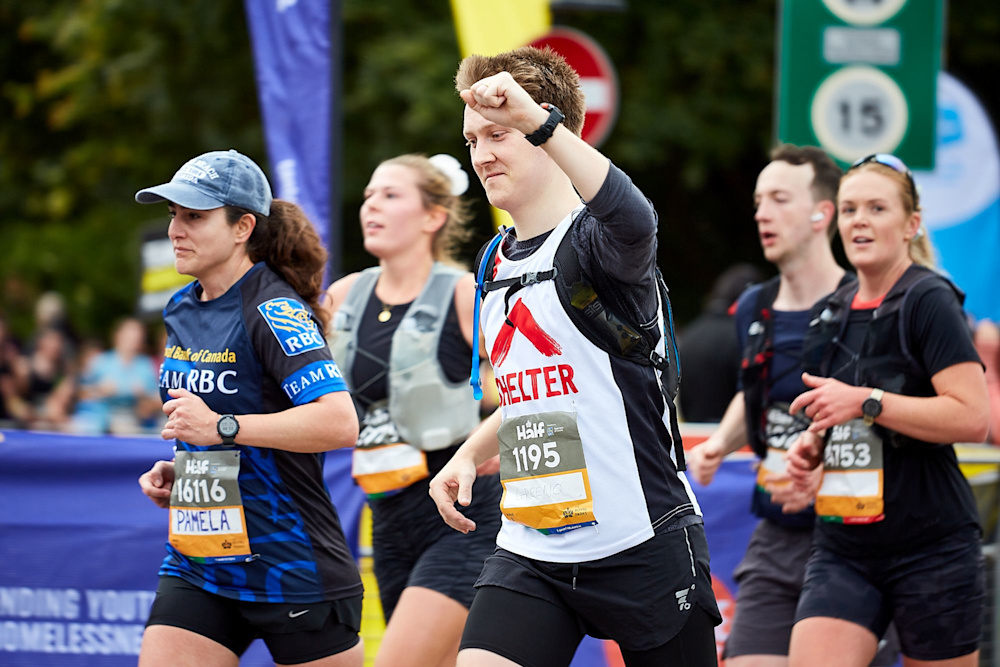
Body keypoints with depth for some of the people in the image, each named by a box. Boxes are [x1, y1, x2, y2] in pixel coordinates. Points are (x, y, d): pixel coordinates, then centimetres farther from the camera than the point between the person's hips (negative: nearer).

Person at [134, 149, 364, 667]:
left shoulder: (274, 311, -15)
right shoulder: (182, 310, 11)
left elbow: (340, 423, -28)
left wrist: (222, 428, -28)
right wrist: (176, 470, 8)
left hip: (293, 568, -7)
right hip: (197, 565, 7)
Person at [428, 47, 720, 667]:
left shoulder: (591, 240, -12)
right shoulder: (495, 264, 13)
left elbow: (634, 221, -39)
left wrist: (537, 120, -49)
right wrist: (469, 456, 11)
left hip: (643, 543, -6)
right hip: (531, 552, 6)